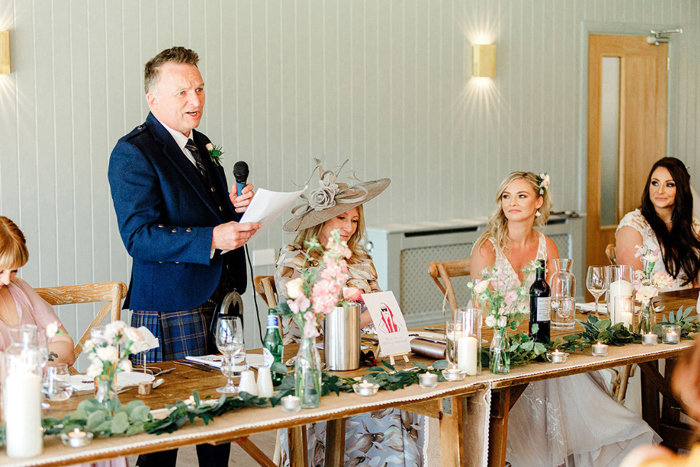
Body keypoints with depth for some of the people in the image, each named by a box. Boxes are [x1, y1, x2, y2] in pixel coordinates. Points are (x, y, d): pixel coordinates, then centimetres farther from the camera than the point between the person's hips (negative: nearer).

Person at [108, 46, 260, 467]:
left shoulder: (201, 147, 16)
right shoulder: (133, 153, -11)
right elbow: (139, 238, -19)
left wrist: (235, 208, 2)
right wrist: (212, 239, -29)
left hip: (219, 302, 8)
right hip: (171, 312, -8)